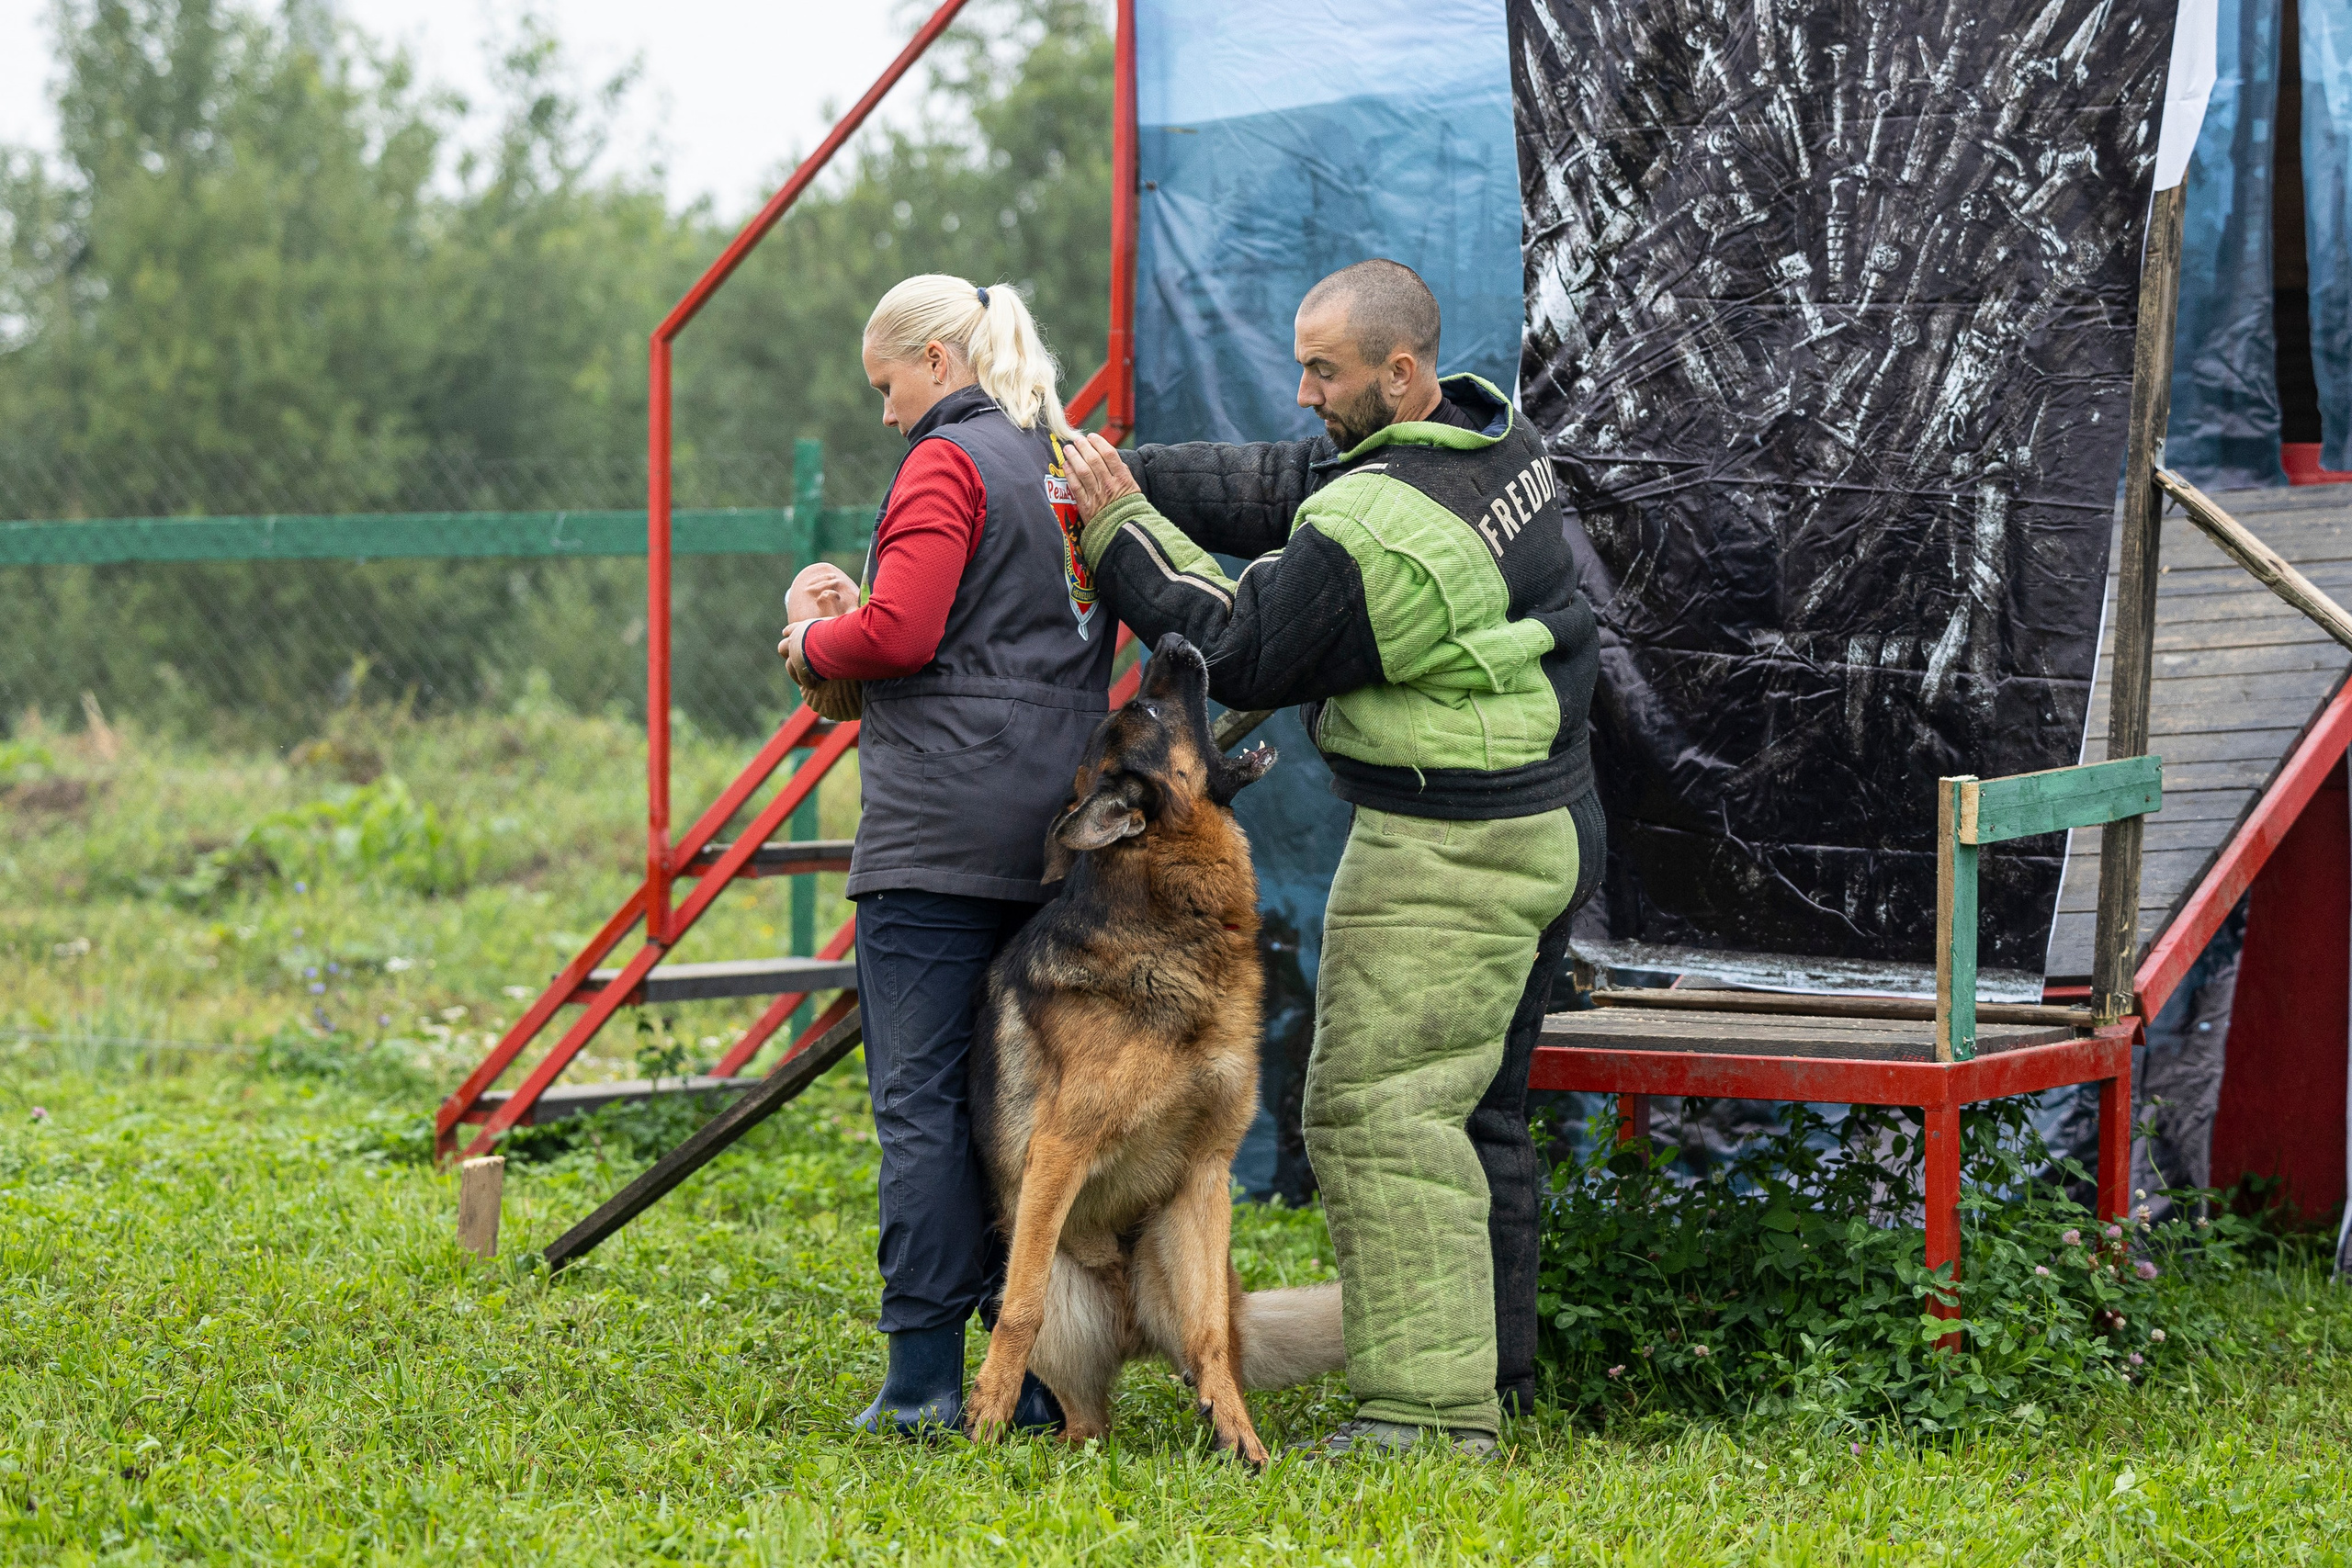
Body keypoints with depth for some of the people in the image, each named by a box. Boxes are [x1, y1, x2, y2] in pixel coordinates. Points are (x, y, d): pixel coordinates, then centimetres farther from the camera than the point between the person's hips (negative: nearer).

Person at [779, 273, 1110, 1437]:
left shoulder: (947, 463, -8)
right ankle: (1030, 1372, 11)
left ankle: (925, 1383, -5)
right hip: (1052, 828, 8)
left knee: (921, 1099, -5)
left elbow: (899, 636, -17)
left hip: (940, 828, -8)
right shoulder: (1070, 466, 17)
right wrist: (861, 605, 16)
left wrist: (813, 642, 3)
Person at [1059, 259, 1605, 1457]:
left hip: (1448, 859, -10)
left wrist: (1122, 527, -4)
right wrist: (1130, 474, 3)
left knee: (1380, 1111, -8)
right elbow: (1279, 487, 12)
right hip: (1543, 826, 10)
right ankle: (1492, 1371, 24)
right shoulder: (1492, 437, 8)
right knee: (1474, 1108, 17)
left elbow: (1240, 651, -10)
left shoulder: (1374, 532, -23)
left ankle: (1429, 1407, -10)